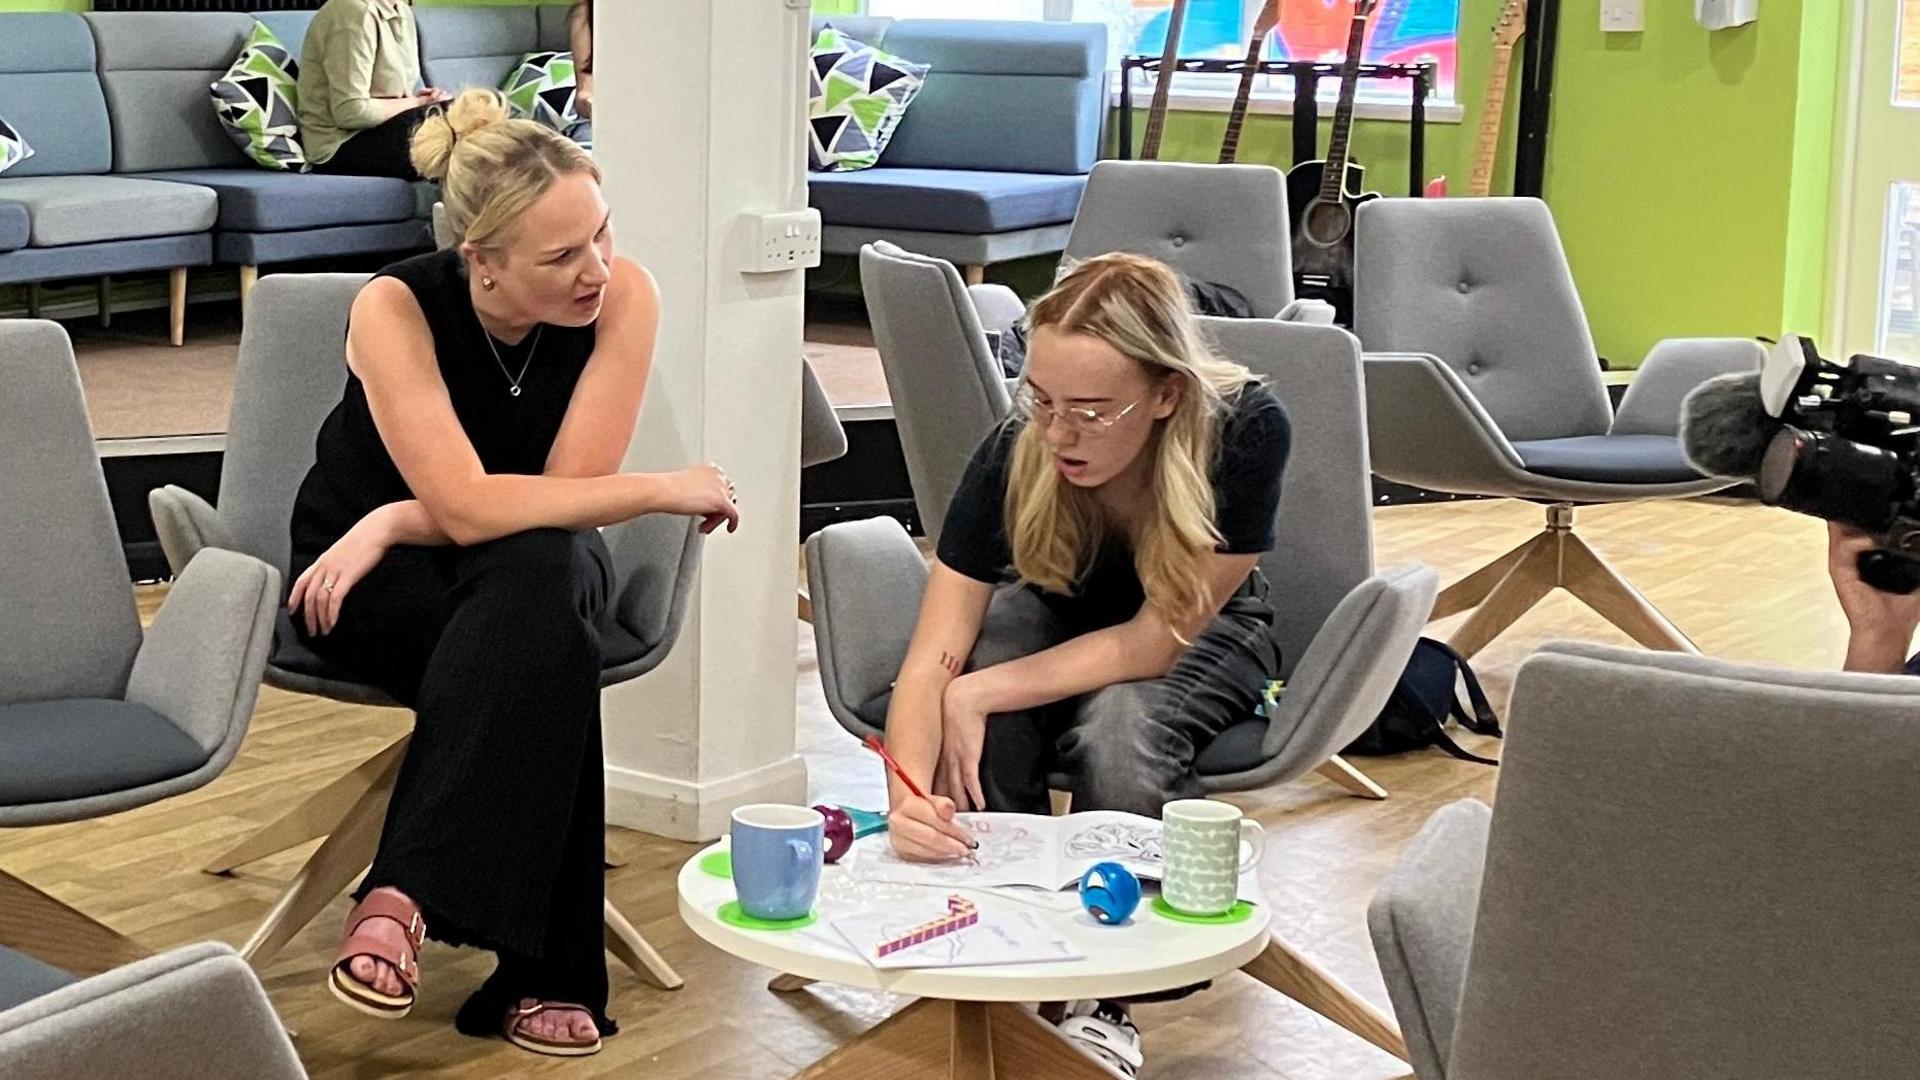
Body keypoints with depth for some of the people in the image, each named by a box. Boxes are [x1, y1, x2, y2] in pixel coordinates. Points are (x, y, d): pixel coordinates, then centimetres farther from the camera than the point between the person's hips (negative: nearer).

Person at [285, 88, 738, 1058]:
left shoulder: (623, 296, -19)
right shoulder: (396, 307, -25)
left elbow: (568, 496, -20)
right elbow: (468, 507, -33)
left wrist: (395, 525, -25)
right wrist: (665, 491, -29)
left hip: (538, 574, 2)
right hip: (367, 583, -2)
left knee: (542, 572, -37)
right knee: (544, 649, -36)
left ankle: (406, 896, -37)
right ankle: (545, 970, -32)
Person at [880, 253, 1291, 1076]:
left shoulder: (1247, 432, -35)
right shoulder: (1019, 452, -31)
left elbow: (1155, 640, -29)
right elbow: (935, 658, -31)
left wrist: (980, 694, -35)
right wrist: (908, 796, -50)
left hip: (1201, 634, -1)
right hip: (1054, 614, 2)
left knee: (1120, 727, -33)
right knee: (984, 727, -32)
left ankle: (1105, 997, -11)